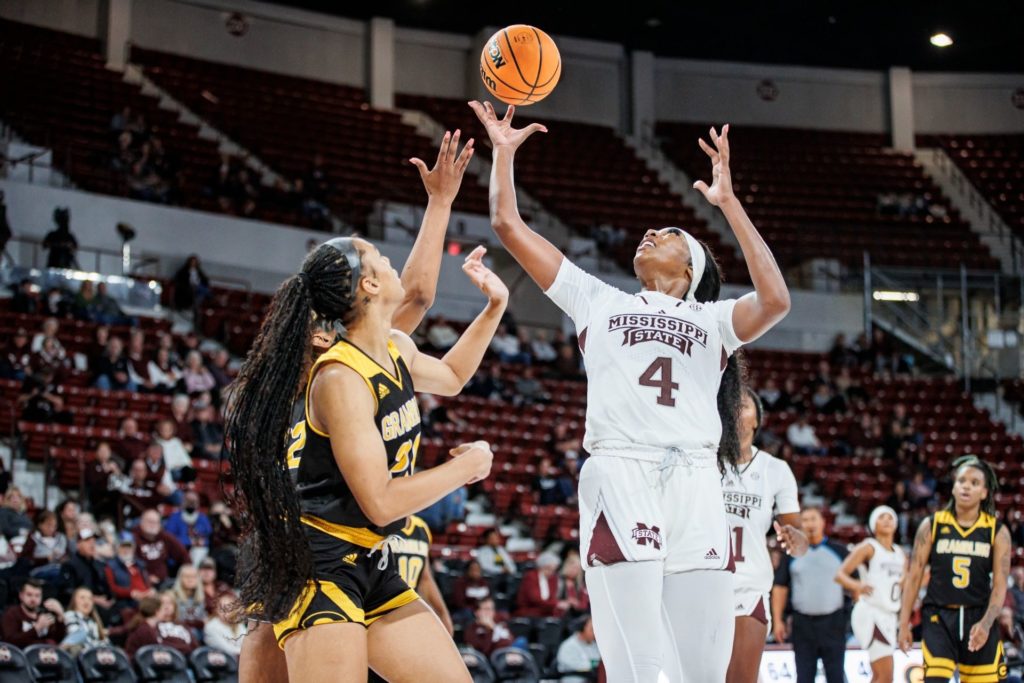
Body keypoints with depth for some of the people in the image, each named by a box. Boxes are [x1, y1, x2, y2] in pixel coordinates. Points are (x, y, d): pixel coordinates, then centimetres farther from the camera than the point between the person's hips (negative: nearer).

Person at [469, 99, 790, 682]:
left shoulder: (712, 319, 20)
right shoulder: (599, 301, 24)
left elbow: (775, 301, -1)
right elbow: (509, 225, 23)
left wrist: (729, 203, 0)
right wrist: (504, 152, 22)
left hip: (695, 484, 1)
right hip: (620, 476, -1)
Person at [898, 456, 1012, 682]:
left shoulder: (997, 531, 1)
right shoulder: (931, 525, 1)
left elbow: (1000, 585, -5)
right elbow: (914, 576, 3)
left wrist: (986, 623, -20)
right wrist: (904, 623, 0)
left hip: (979, 619, 1)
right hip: (939, 617, -1)